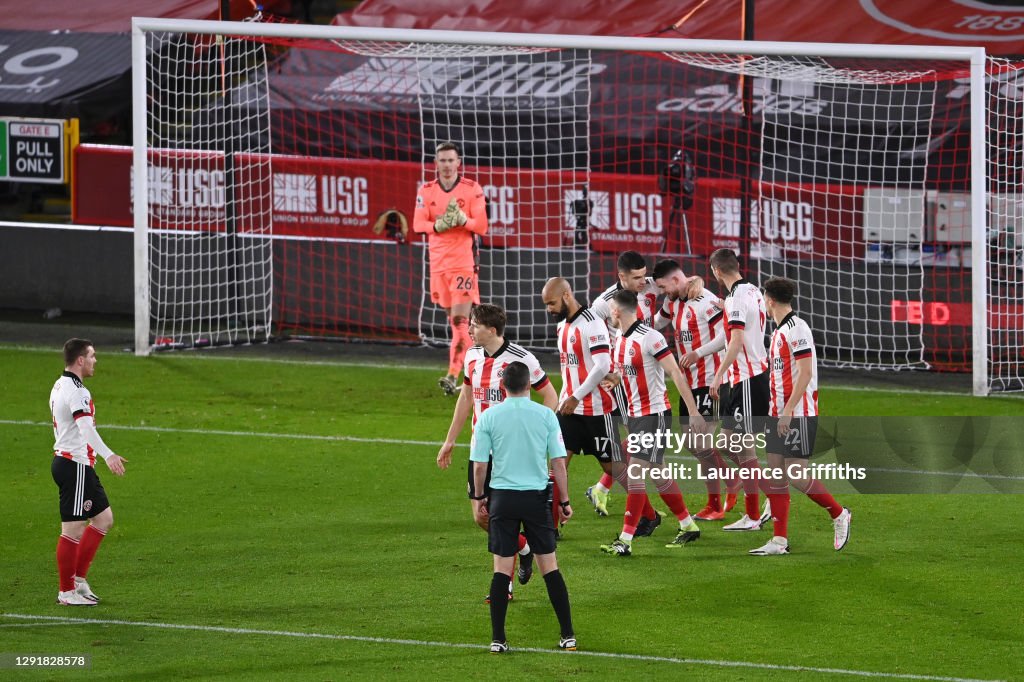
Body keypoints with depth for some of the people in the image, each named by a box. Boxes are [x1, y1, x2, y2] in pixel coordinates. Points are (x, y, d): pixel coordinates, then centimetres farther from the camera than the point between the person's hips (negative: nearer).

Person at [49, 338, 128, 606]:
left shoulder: (61, 386, 16)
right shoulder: (76, 391, -18)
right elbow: (86, 427, -33)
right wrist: (108, 455, -44)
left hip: (63, 461, 11)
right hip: (76, 465, -11)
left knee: (104, 518, 15)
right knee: (73, 528, -4)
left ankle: (78, 578, 17)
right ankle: (67, 592, 1)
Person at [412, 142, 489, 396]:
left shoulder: (472, 190, -2)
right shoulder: (426, 191, 7)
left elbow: (482, 226, -5)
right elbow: (417, 224, 0)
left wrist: (462, 220, -23)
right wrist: (438, 225, -19)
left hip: (463, 262, -4)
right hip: (438, 262, 4)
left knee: (460, 319, -13)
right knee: (453, 320, 11)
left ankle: (453, 375, -20)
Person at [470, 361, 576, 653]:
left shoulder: (489, 417, -3)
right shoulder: (545, 415, -3)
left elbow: (479, 465, -1)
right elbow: (558, 462, -2)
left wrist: (479, 497, 14)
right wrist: (564, 501, 7)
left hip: (502, 497, 0)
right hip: (536, 497, 0)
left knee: (502, 568, 3)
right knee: (549, 566, 7)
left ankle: (498, 639, 1)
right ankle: (568, 635, 8)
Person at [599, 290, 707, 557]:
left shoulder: (650, 338, -18)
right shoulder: (620, 340, 8)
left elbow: (676, 374, -18)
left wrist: (693, 411, -20)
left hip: (655, 414, -9)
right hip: (634, 414, 9)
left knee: (636, 473, -12)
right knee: (659, 475, 13)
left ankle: (625, 540, -12)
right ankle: (688, 527, 26)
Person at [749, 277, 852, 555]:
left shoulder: (797, 329, -14)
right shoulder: (778, 332, 15)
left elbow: (805, 373, -19)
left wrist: (788, 411, -22)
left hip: (798, 415, -9)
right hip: (779, 415, 9)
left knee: (796, 476, -9)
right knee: (775, 476, 4)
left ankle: (839, 515, 11)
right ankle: (779, 540, 5)